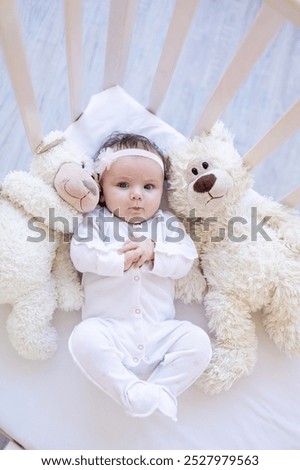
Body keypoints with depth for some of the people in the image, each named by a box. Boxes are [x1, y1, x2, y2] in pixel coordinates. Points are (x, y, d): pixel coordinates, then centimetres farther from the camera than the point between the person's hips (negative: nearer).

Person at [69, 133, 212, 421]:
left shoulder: (167, 223, 15)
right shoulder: (96, 221, 11)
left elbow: (185, 260, 3)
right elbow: (80, 256, -6)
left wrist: (153, 251, -14)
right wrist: (121, 258, -14)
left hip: (159, 329, 2)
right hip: (108, 326, -1)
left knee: (197, 341, -19)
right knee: (84, 337, -31)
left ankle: (161, 390, -11)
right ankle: (130, 391, -24)